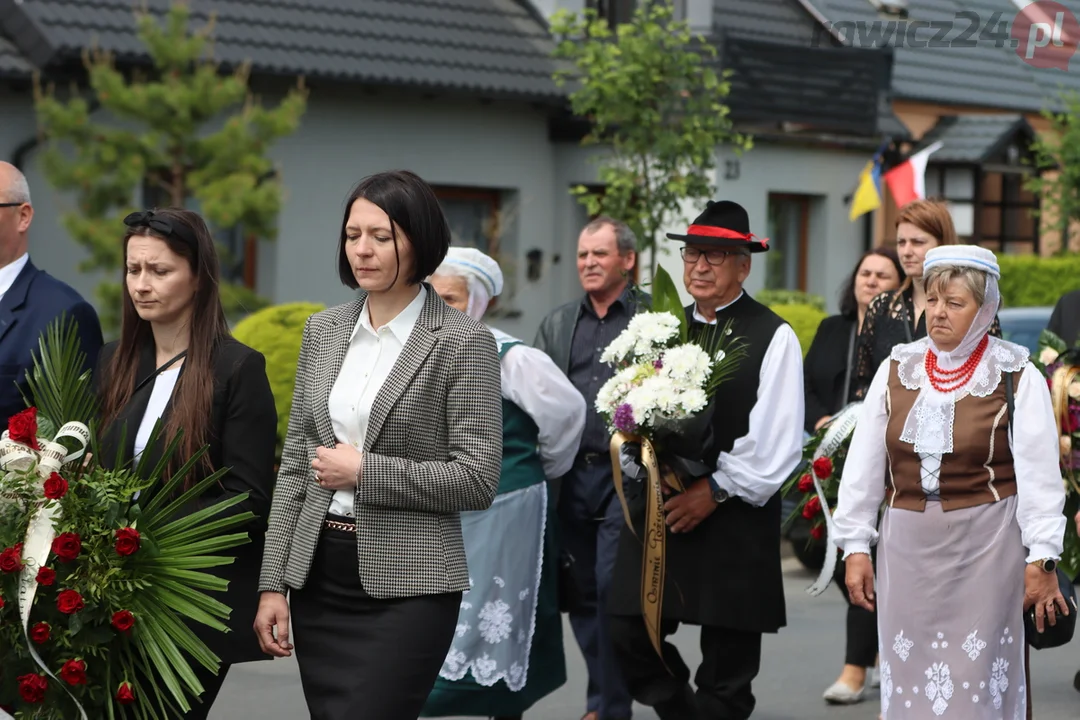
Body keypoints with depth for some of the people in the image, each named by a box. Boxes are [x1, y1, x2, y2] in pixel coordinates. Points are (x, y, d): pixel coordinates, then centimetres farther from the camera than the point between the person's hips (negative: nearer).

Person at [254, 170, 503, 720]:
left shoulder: (464, 342, -7)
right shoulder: (323, 330, 9)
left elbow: (478, 479, -10)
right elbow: (294, 465, 11)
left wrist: (365, 471, -14)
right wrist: (273, 584, 6)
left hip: (407, 584, -5)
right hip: (318, 574, 6)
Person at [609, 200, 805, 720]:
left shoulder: (772, 337, -4)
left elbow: (777, 441, -10)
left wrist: (717, 490, -13)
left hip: (736, 518, -4)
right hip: (659, 509, 5)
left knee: (727, 670, 4)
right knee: (629, 634, 0)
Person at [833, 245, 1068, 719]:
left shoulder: (1016, 377, -4)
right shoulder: (897, 369, 6)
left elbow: (1039, 473, -6)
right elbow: (863, 464, 7)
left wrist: (1041, 559, -9)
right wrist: (855, 546, 5)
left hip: (986, 546, -3)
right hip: (908, 545, 4)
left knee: (978, 680, -1)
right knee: (908, 677, 7)